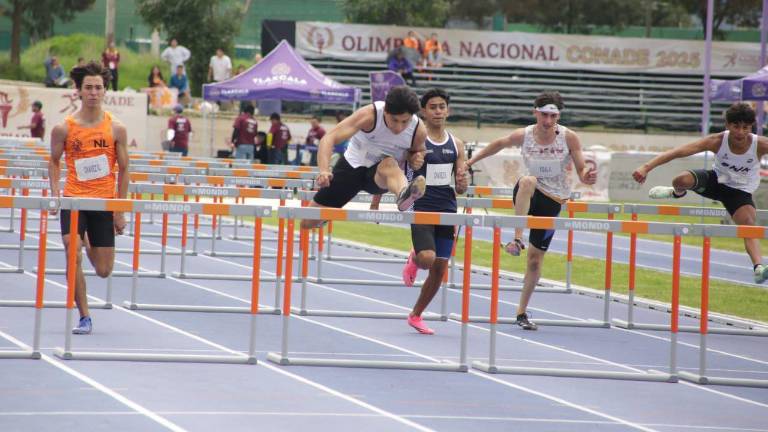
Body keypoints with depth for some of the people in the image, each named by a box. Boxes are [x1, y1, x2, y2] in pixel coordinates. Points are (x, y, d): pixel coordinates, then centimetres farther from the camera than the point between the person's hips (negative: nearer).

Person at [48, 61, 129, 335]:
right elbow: (54, 161, 10)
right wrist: (55, 194, -5)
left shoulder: (116, 129, -3)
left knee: (103, 271, 4)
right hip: (73, 199, -1)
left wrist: (120, 211, 1)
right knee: (73, 257, -17)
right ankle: (84, 318, -5)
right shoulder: (64, 129, -4)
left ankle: (89, 246, 41)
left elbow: (123, 170, 3)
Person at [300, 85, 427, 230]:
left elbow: (417, 151, 8)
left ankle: (404, 194, -74)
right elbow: (329, 138, -34)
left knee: (389, 164, -40)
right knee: (309, 223, 5)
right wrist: (323, 170, -51)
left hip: (379, 175, 0)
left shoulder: (418, 130, -18)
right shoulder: (369, 115, -27)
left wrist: (415, 159, -17)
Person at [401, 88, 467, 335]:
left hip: (447, 211, 5)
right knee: (427, 258, -25)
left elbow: (461, 189, 13)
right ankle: (414, 260, 14)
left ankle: (415, 315, 23)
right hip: (421, 209, -5)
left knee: (440, 269, 5)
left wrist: (462, 182, -11)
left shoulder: (456, 145, 9)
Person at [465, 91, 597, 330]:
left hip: (553, 201, 0)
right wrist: (472, 160, 9)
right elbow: (499, 144, 10)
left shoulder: (569, 138, -14)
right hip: (528, 195, 0)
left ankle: (521, 312, 18)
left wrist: (587, 176, -33)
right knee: (528, 181, -39)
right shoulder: (523, 136, -11)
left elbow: (581, 172, -10)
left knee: (535, 260, 2)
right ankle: (517, 240, -40)